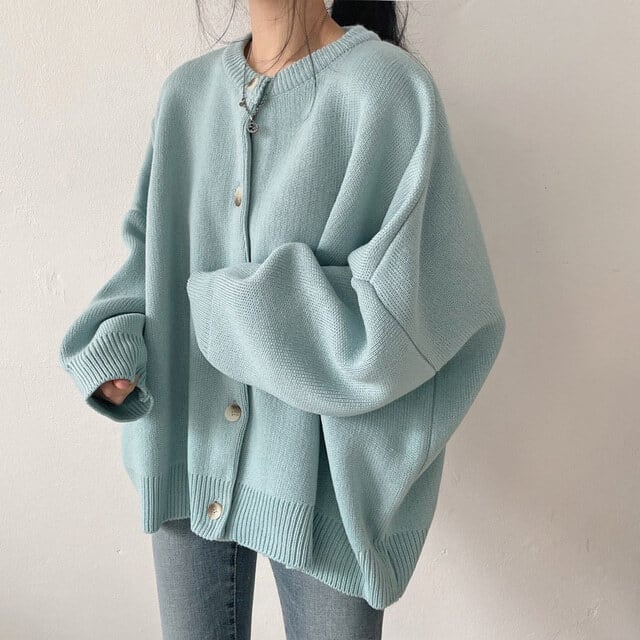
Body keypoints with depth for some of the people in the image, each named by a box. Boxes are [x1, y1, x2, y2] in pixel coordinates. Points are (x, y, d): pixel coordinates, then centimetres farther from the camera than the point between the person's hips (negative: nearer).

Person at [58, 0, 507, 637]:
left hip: (321, 477, -4)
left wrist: (232, 304, -14)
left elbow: (414, 309, -20)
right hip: (188, 455, 5)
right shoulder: (186, 91, 3)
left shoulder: (390, 87, -14)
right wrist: (115, 344, -7)